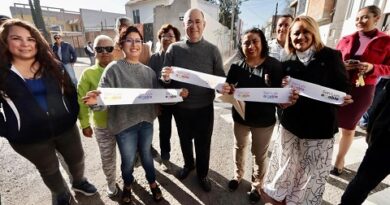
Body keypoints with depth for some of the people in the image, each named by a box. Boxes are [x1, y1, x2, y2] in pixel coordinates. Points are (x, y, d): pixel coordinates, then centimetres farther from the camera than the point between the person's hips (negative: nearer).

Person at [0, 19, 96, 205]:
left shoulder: (53, 66, 1)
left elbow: (71, 91, 5)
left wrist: (72, 114, -3)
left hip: (66, 128, 2)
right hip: (28, 138, -2)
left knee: (77, 160, 19)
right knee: (49, 170, 19)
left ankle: (79, 182, 48)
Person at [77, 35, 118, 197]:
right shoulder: (88, 73, -6)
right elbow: (81, 100, -1)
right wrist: (85, 124, 1)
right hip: (103, 125, 0)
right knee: (107, 159, 15)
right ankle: (111, 182, 44)